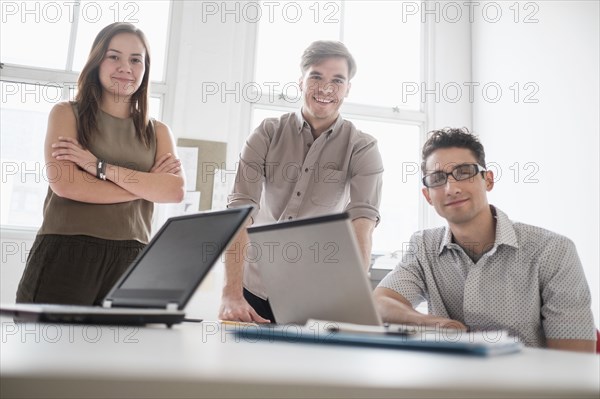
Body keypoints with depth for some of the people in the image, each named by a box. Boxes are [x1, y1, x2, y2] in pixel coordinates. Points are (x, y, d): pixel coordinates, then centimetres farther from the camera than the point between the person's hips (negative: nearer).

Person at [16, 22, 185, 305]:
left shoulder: (157, 132, 14)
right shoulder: (67, 114, 7)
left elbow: (175, 191, -4)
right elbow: (64, 183, -10)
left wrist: (100, 167, -11)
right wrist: (146, 184, -4)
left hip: (130, 260, 2)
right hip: (65, 255, -2)